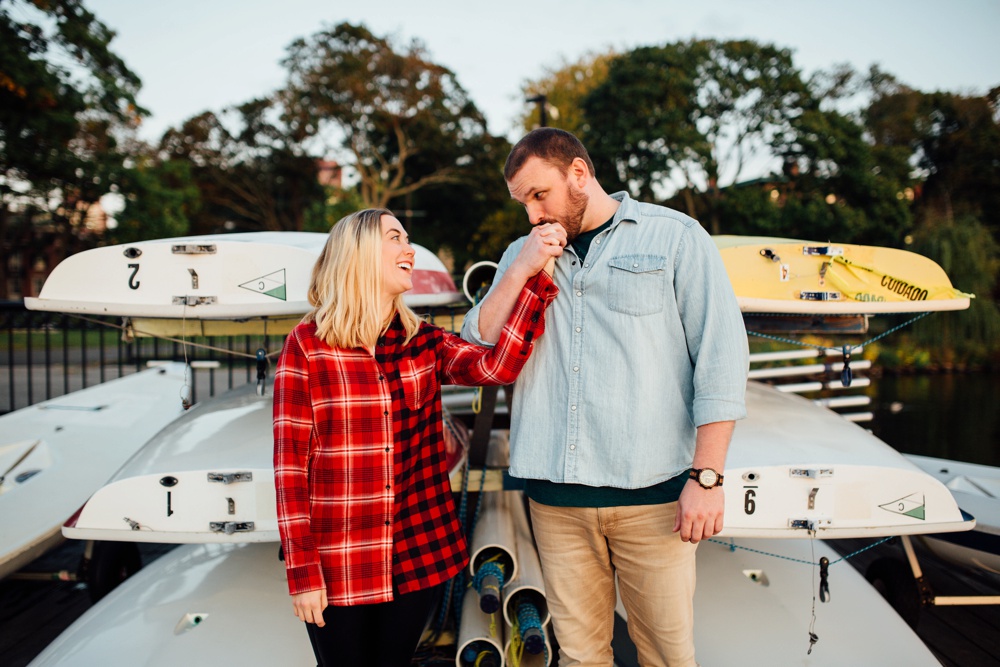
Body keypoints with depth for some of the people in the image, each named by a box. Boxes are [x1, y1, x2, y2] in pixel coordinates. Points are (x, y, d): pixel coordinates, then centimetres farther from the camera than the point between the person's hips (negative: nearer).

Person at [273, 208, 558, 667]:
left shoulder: (425, 345, 4)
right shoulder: (307, 344, -7)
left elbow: (497, 366, -15)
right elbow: (291, 461, -8)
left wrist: (534, 275, -20)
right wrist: (301, 569, -10)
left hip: (415, 557, 4)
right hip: (337, 565, -3)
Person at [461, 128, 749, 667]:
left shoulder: (674, 237, 3)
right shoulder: (522, 255, 16)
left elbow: (721, 353, -2)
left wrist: (707, 476, -8)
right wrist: (523, 269, -3)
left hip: (650, 493, -3)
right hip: (555, 494, 3)